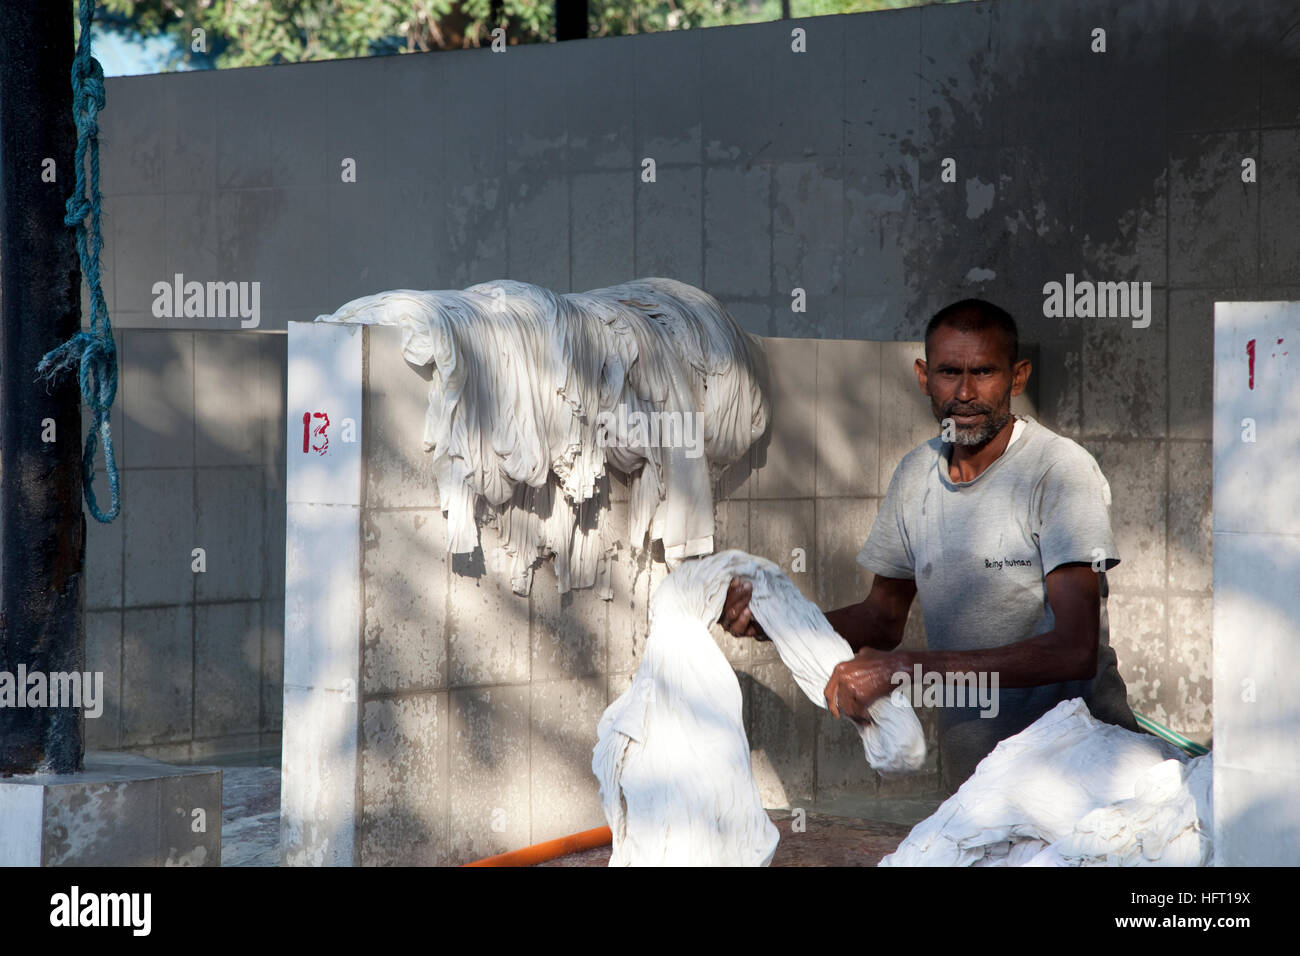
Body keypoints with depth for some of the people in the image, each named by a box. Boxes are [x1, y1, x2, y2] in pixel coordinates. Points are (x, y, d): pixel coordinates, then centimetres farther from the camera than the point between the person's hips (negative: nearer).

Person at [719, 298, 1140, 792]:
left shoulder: (1061, 469, -13)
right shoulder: (916, 474, 6)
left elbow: (1076, 650, -23)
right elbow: (883, 618, 19)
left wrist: (908, 667, -26)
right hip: (972, 746, 5)